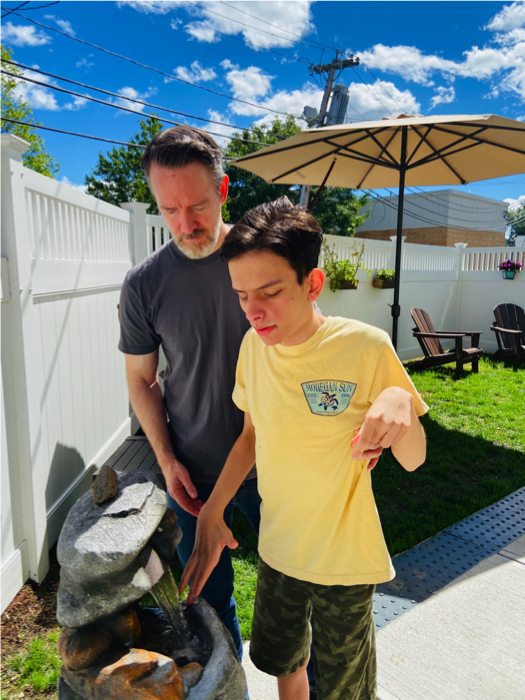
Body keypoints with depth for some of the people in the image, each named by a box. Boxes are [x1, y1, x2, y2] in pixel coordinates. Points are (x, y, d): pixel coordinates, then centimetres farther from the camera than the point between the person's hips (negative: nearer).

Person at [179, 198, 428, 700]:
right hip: (277, 548, 4)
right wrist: (211, 514, 5)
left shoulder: (365, 348, -22)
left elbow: (413, 460, -14)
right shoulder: (253, 345, -7)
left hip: (344, 560, -4)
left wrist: (400, 401, -34)